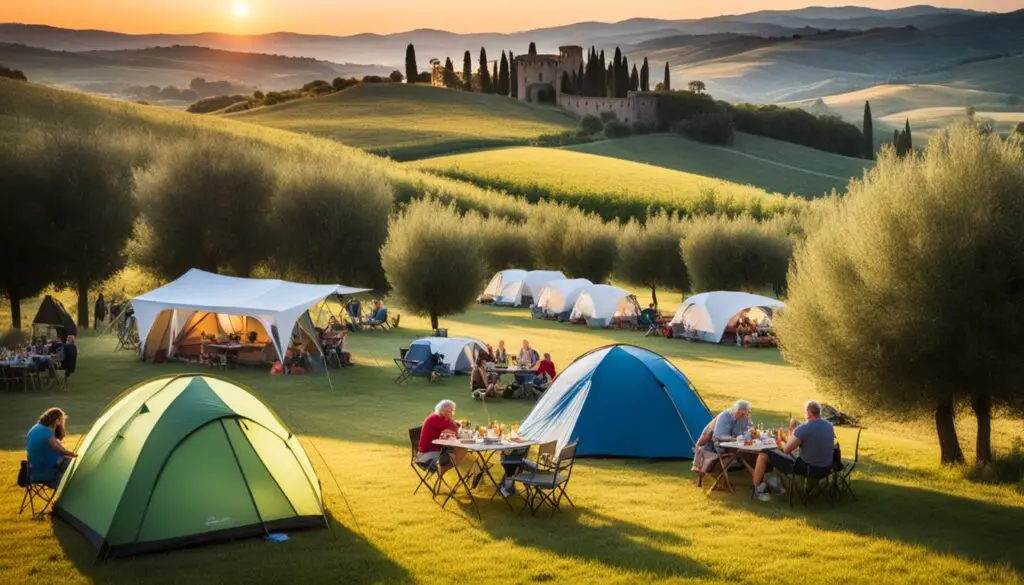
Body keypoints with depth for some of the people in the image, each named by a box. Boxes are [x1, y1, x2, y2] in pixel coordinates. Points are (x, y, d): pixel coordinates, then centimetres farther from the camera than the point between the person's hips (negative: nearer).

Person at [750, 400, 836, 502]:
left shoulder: (803, 429, -23)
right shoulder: (830, 426, 0)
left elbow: (786, 450, -16)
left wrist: (791, 430, -3)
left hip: (807, 468, -8)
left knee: (763, 455, 2)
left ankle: (756, 489, 16)